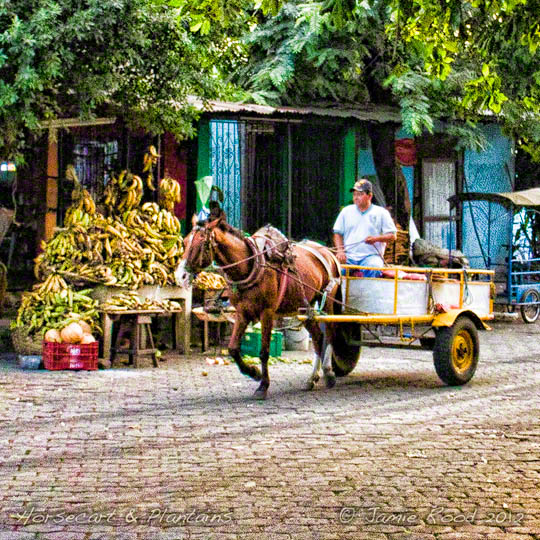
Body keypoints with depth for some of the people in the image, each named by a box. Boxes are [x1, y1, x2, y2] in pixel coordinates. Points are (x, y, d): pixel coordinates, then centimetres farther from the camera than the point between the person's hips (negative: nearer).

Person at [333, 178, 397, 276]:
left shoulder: (381, 212, 9)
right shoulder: (346, 211, 17)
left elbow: (392, 236, 5)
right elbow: (338, 233, 17)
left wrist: (376, 239, -14)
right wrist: (340, 251, -1)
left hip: (371, 255, -2)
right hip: (349, 256, 2)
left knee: (373, 269, -35)